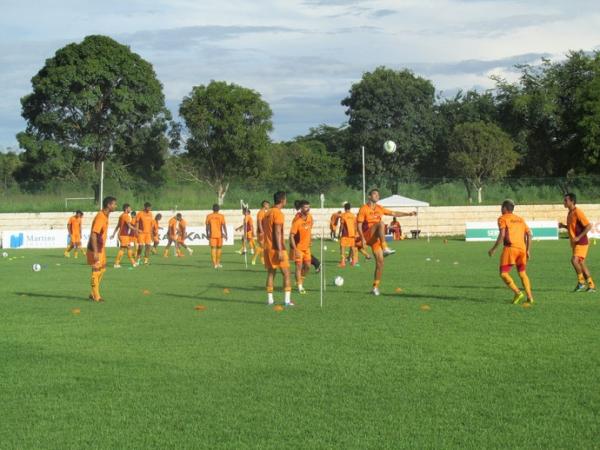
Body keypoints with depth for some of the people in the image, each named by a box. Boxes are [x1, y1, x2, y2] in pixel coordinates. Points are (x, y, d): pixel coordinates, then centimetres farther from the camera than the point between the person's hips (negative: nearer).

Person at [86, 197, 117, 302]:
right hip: (96, 249, -10)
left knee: (102, 270, 16)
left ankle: (94, 294, 24)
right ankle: (96, 296, 7)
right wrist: (95, 252, -29)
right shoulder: (100, 217, -23)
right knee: (96, 271, -2)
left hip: (101, 248, 10)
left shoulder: (105, 216, 8)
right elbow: (93, 235, -27)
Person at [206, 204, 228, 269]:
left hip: (212, 235, 1)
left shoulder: (209, 216, 1)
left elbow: (207, 226, 4)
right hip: (219, 234, 0)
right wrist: (226, 234, -7)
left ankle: (214, 264, -9)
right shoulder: (221, 216, -4)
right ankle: (218, 263, 20)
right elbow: (224, 226, -9)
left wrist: (207, 234, 14)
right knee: (219, 248, 14)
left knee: (213, 248, 0)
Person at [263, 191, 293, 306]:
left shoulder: (267, 213, 13)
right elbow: (277, 233, -19)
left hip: (267, 248, 8)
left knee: (271, 273, 11)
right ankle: (287, 300, -7)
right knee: (286, 273, -3)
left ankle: (270, 299, 10)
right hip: (277, 248, -8)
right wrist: (280, 251, -20)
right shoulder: (278, 213, -13)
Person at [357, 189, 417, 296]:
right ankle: (385, 249, -42)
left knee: (380, 262, -1)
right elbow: (359, 225, -8)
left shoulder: (379, 209, 14)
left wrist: (408, 214, 11)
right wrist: (362, 239, -20)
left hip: (376, 238, 6)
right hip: (367, 236, -6)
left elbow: (394, 213, 19)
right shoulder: (364, 209, -4)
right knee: (380, 224, -31)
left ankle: (375, 287, 8)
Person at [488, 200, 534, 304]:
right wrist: (528, 250, 18)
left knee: (503, 274, -2)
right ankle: (530, 297, 6)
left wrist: (493, 249, -7)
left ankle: (518, 293, -17)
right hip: (522, 248, 6)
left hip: (510, 248, -6)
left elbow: (502, 235, -11)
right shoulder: (520, 219, 21)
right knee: (522, 274, 16)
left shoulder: (502, 218, 2)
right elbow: (529, 234, 14)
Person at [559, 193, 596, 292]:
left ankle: (581, 281, -7)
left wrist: (578, 237, -24)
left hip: (581, 242, -10)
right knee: (581, 263, 11)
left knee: (575, 260, -22)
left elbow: (588, 226, -20)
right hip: (575, 243, 10)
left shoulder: (578, 212, -17)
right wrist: (564, 226, 6)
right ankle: (591, 285, 18)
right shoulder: (570, 213, 12)